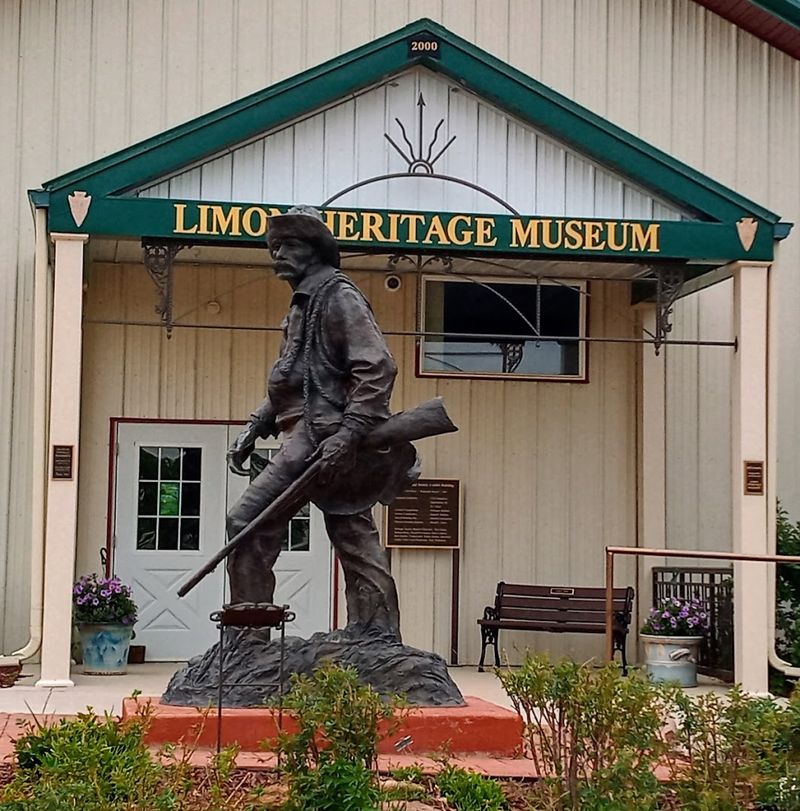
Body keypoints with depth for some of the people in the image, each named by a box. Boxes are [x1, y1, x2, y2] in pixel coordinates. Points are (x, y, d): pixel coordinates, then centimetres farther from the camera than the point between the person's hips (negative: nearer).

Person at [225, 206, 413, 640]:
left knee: (248, 521, -11)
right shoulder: (302, 305, 24)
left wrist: (347, 434, -25)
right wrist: (253, 429, 18)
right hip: (311, 434, 10)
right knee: (356, 542, 7)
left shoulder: (338, 296, -6)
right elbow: (288, 385, 29)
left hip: (320, 433, -10)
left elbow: (378, 367, -17)